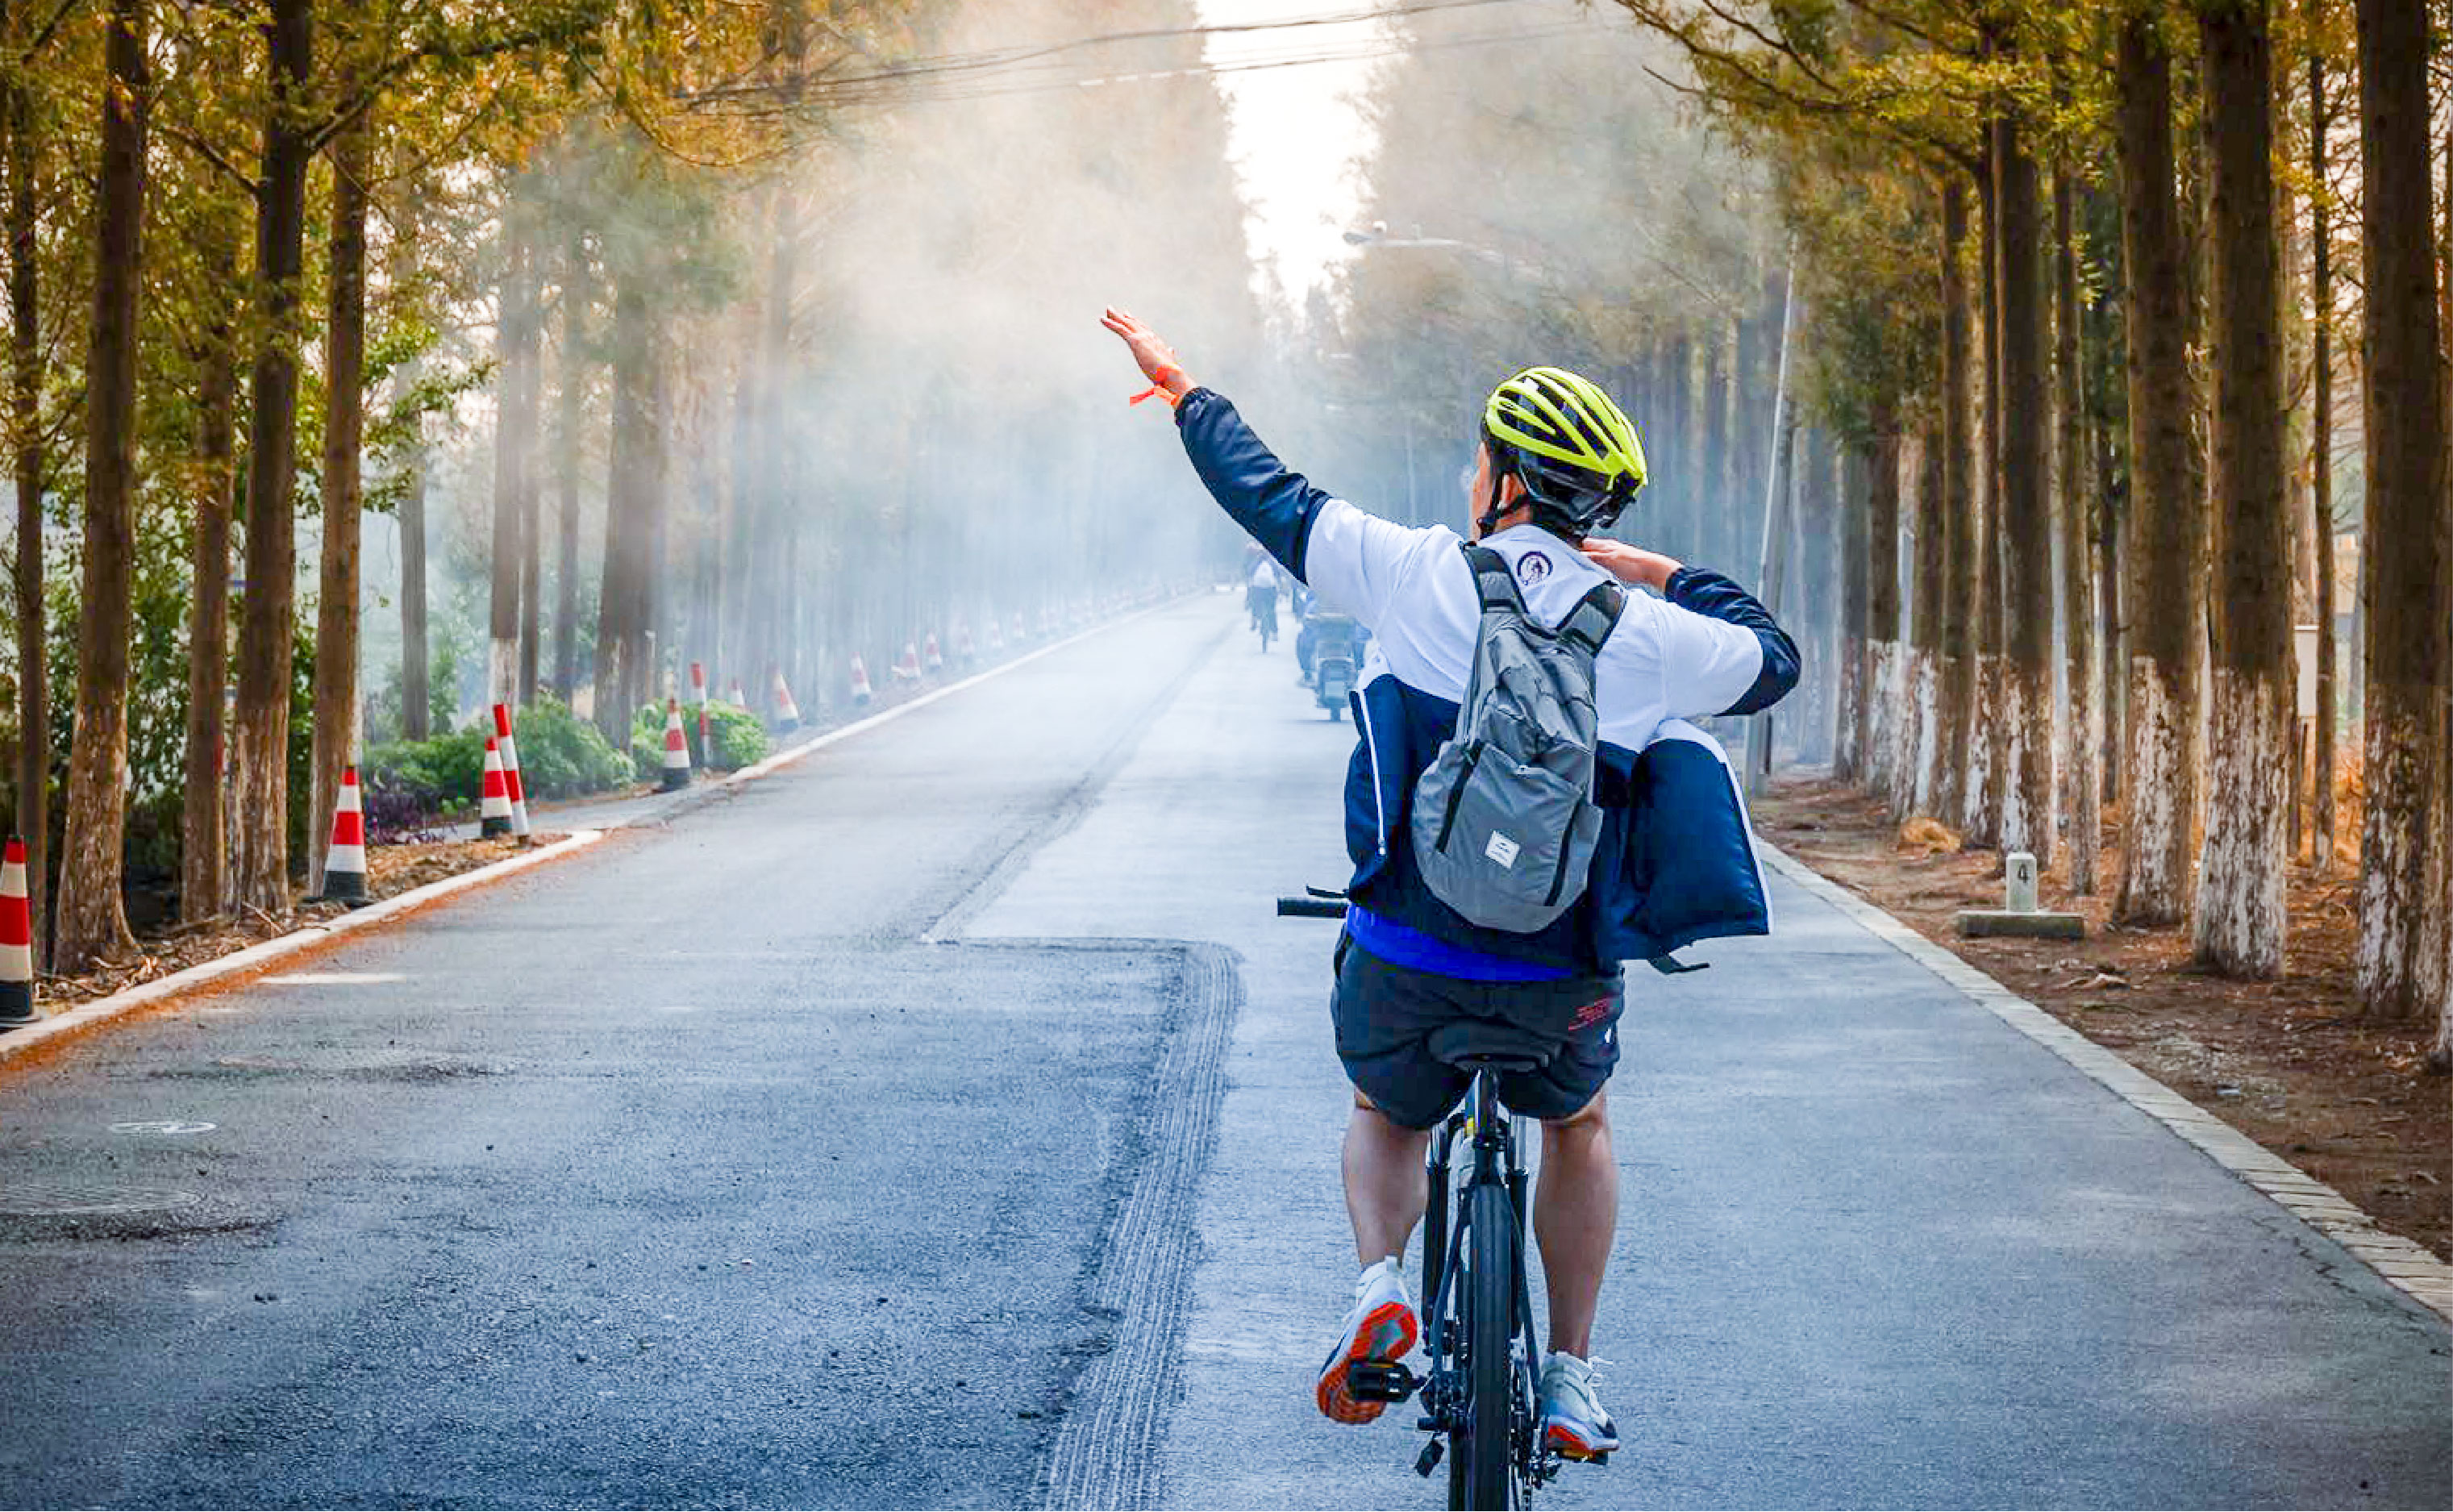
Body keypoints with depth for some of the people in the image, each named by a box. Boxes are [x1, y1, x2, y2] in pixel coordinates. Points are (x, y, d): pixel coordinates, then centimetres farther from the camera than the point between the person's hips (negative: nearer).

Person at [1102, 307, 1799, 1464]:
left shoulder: (1415, 574, -7)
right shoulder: (1644, 634, -4)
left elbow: (1271, 498, 7)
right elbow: (1774, 661, 16)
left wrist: (1187, 394, 22)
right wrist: (1667, 575, 24)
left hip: (1405, 969, 0)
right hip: (1562, 986, 1)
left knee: (1386, 1114, 30)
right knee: (1578, 1128, 31)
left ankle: (1378, 1283, 3)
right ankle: (1569, 1379, 25)